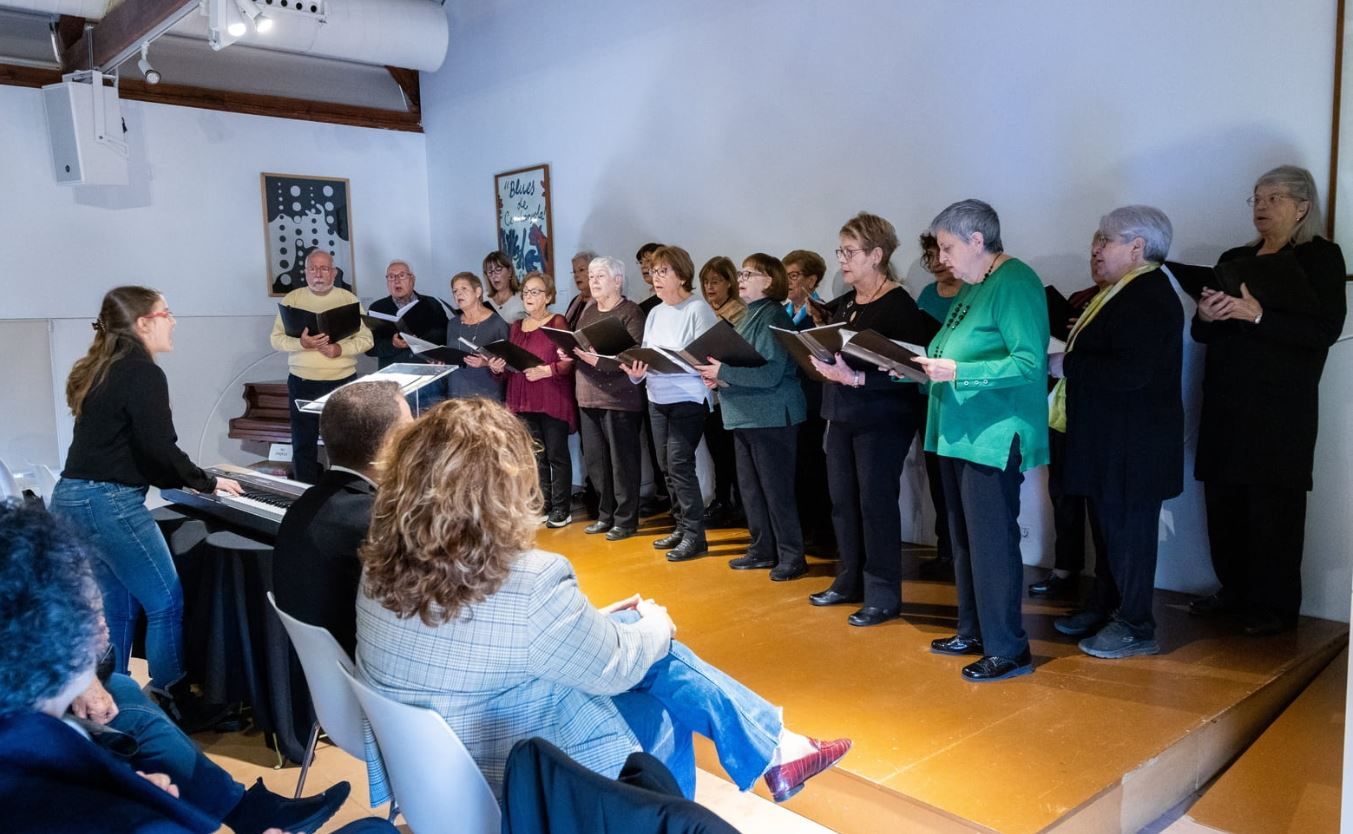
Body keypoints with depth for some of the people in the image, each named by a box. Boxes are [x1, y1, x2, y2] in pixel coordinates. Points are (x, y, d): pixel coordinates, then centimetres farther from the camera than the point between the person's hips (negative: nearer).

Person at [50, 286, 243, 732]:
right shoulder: (143, 373, -13)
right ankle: (174, 707, 6)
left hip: (73, 497, 10)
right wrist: (207, 483, -3)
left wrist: (187, 481, 18)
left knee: (116, 607, 17)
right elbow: (159, 449, -18)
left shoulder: (100, 371, 16)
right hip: (110, 503, -10)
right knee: (166, 602, -1)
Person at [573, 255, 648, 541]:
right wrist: (569, 351, -1)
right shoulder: (588, 309, 15)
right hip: (588, 396, 7)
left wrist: (600, 360, -27)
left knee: (622, 460, -1)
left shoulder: (630, 312, -7)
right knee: (595, 460, 11)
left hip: (619, 397, -7)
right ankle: (605, 515, 23)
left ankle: (626, 519, 9)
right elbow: (576, 343, 21)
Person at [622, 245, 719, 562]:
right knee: (667, 467, 10)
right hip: (657, 399, 8)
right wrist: (636, 370, -9)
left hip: (688, 399, -7)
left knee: (679, 464, -11)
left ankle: (695, 535, -2)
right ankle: (682, 527, 23)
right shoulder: (655, 313, 14)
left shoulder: (698, 309, -9)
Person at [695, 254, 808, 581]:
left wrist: (724, 372, -21)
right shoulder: (749, 316, 14)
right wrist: (718, 373, 3)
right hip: (746, 415, 9)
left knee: (777, 489, -3)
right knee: (750, 487, 14)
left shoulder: (773, 317, -14)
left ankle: (792, 556, 7)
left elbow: (770, 373, -23)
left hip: (771, 417, -9)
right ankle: (763, 550, 25)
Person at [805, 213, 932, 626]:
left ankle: (883, 595, 9)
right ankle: (849, 582, 26)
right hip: (842, 416, 8)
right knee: (843, 501, 12)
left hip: (882, 420, -8)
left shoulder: (899, 305, -11)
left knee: (876, 503, -2)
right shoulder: (845, 303, 13)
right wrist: (824, 363, -2)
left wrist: (855, 378, -26)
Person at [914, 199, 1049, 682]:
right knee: (964, 539, 15)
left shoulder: (1016, 283, -12)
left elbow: (1030, 362, -22)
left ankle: (1008, 650, 7)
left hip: (993, 436, -10)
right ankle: (973, 632, 28)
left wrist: (957, 372, -27)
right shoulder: (971, 287, 16)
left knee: (992, 542, -4)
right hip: (959, 433, 10)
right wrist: (924, 365, 4)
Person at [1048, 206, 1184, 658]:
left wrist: (1065, 365, -20)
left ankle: (1136, 627, 13)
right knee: (1110, 524, 18)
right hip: (1110, 437, 10)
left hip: (1133, 444, -10)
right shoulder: (1125, 292, 14)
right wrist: (1067, 359, 3)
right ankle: (1103, 607, 31)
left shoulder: (1148, 297, -18)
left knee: (1127, 528, 0)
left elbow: (1131, 372, -28)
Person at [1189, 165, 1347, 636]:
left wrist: (1258, 316, -21)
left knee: (1273, 506, -2)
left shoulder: (1320, 257, 2)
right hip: (1225, 401, 5)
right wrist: (1205, 316, -6)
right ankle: (1235, 591, 19)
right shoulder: (1233, 259, 16)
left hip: (1280, 405, -5)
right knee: (1223, 500, 6)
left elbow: (1326, 330, -11)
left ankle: (1274, 606, 8)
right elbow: (1204, 333, 17)